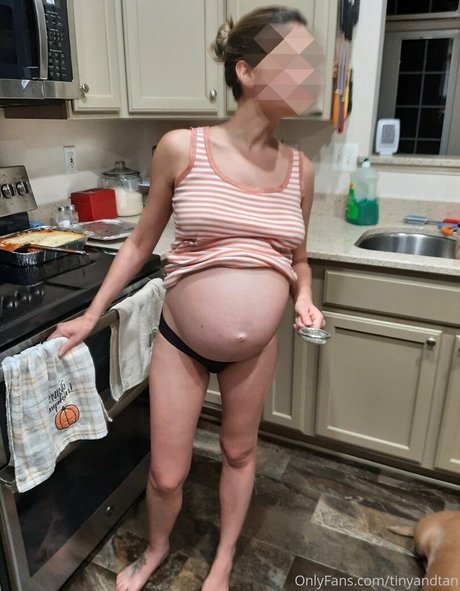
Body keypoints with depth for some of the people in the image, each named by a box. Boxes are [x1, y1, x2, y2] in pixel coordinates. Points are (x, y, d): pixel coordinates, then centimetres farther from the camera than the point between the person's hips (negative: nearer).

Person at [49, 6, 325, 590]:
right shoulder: (181, 148, -12)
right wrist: (91, 315, 2)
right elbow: (140, 243, -1)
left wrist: (304, 299, -10)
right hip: (180, 342, -2)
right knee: (166, 475, 12)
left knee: (239, 452, 21)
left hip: (256, 347, 3)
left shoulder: (299, 168, -3)